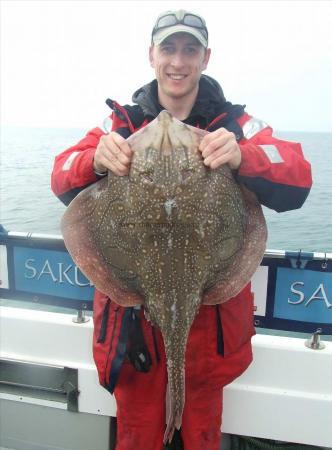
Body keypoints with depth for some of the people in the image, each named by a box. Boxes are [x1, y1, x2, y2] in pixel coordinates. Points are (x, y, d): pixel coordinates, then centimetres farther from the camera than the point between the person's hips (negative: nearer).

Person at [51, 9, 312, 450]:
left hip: (210, 307, 0)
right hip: (133, 302, 1)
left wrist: (243, 156, -35)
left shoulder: (235, 124, -3)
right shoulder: (122, 123, 1)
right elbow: (62, 180, -6)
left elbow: (299, 178, -14)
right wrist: (95, 161, -30)